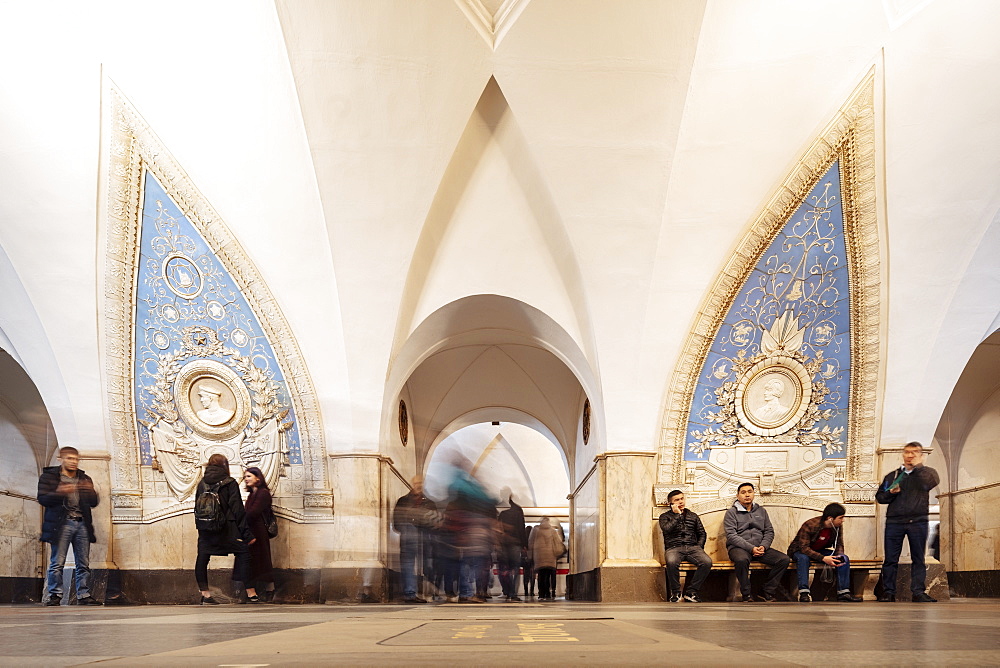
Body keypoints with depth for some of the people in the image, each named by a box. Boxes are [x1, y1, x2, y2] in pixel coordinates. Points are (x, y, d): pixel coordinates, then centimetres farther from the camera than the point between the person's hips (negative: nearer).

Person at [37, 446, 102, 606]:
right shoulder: (49, 476, 9)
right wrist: (59, 493, -21)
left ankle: (84, 596, 4)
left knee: (83, 564, 1)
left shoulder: (85, 479, 19)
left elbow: (94, 503, 14)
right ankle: (55, 595, 0)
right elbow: (42, 499, -3)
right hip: (61, 524, -4)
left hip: (82, 524, 4)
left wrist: (90, 492, -8)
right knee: (57, 563, -7)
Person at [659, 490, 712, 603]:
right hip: (674, 548, -3)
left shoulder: (693, 516, 24)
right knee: (671, 562, -39)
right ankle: (675, 592, -16)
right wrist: (677, 515, -2)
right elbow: (666, 529, -7)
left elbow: (702, 534, 23)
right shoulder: (665, 516, 14)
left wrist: (699, 547, 6)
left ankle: (691, 592, -16)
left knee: (707, 562, -30)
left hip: (692, 547, 3)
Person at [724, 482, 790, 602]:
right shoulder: (732, 512, 2)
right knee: (742, 560, -40)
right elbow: (731, 535, -9)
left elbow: (769, 531, 14)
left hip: (760, 548, 5)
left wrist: (764, 546, -7)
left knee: (784, 559, -17)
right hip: (738, 547, -5)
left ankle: (768, 592, -8)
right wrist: (751, 548, -18)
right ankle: (747, 595, -22)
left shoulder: (761, 511, 18)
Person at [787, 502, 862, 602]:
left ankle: (843, 592, -16)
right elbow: (804, 548, -32)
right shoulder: (809, 525, -30)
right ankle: (804, 593, -40)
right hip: (800, 551, -5)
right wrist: (823, 558, -40)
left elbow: (839, 544, 0)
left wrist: (839, 555, -23)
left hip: (821, 551, 6)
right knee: (803, 558, -40)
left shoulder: (838, 527, -11)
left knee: (844, 559, -16)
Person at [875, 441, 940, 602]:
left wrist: (918, 466, -11)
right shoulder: (892, 476, 17)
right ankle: (888, 592, 4)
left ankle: (918, 592, 3)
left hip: (918, 522, -2)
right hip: (894, 522, 2)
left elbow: (932, 482, -13)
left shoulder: (926, 472, 11)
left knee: (918, 559, 0)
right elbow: (879, 497, 16)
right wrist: (890, 493, -4)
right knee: (890, 559, 0)